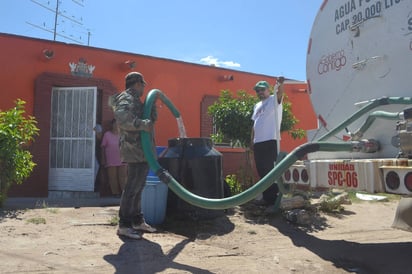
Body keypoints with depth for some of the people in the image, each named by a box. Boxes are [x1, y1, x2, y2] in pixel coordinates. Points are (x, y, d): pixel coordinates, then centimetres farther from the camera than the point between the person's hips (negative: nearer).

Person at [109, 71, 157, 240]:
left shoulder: (134, 100, 23)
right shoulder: (126, 98, -8)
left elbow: (151, 118, 27)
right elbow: (121, 117, -29)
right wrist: (142, 124, -35)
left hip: (141, 151, 11)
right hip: (136, 150, -11)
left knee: (137, 187, 15)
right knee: (132, 188, -8)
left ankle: (137, 222, 24)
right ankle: (124, 226, -3)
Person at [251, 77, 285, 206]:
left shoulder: (274, 100, 0)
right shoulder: (257, 106, 21)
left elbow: (280, 93, -23)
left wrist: (280, 84, -44)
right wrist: (252, 139, 17)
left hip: (270, 140, -8)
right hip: (258, 142, 8)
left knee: (270, 169, -7)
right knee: (261, 170, 10)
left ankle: (273, 197, -1)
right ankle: (267, 196, 19)